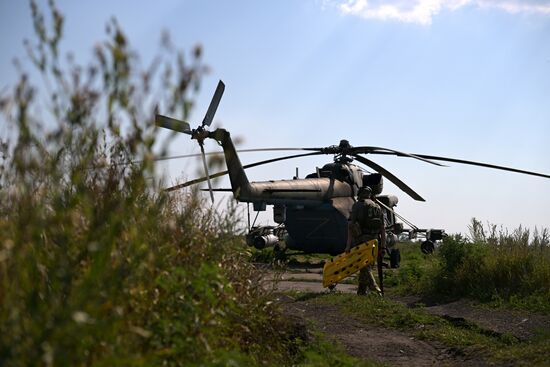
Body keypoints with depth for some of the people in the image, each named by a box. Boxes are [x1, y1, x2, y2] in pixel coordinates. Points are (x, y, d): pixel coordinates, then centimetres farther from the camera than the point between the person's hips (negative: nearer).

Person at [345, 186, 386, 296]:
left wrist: (348, 245, -9)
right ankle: (361, 292, 17)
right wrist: (382, 246, 14)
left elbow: (351, 225, -9)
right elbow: (383, 229, 12)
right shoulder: (378, 207, 16)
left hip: (361, 240, -5)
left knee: (365, 267, -6)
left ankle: (375, 290, -21)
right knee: (366, 267, 14)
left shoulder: (357, 206, 0)